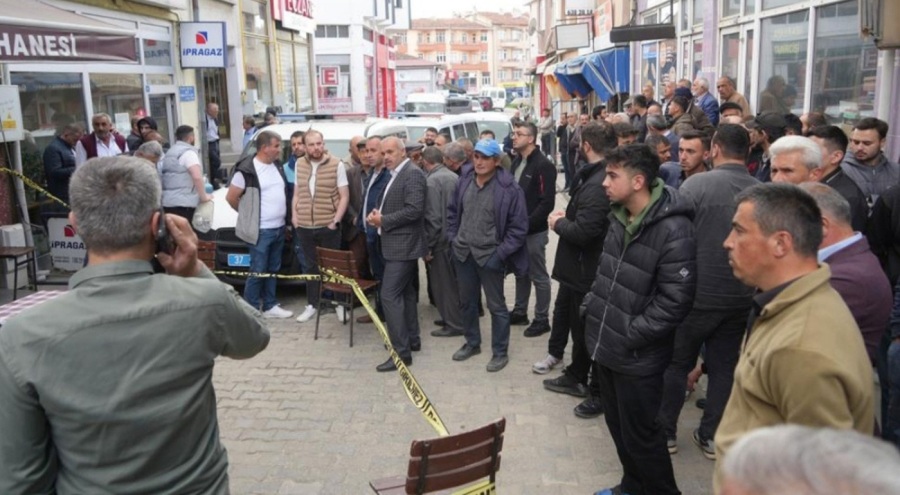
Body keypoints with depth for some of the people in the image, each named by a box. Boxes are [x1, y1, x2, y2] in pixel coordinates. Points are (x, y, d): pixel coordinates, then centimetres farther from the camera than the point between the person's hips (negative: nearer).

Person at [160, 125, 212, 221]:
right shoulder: (188, 152, -7)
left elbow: (162, 177, 28)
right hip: (182, 204, -9)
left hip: (166, 202, 9)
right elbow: (197, 177, -20)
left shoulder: (169, 152, 20)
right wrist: (204, 196, -9)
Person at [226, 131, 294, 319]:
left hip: (279, 228, 7)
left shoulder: (277, 167, 10)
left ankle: (270, 306, 25)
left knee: (273, 270, 14)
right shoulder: (246, 169, -14)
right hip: (261, 231, -7)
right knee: (258, 271, -1)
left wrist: (286, 218, 11)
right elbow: (231, 197, -8)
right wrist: (248, 215, 3)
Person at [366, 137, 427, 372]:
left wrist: (384, 220, -18)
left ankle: (401, 352, -8)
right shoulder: (396, 174, 14)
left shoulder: (413, 174, -16)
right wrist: (378, 215, 0)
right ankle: (412, 339, 28)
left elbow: (414, 210, -25)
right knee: (405, 292, 17)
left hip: (403, 245, -10)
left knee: (389, 295, -12)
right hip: (399, 244, 10)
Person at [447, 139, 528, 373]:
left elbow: (518, 227, -13)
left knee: (496, 305, 7)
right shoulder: (465, 180, 1)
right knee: (467, 301, 19)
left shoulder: (509, 188, -16)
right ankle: (472, 343, 38)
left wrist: (500, 254, -16)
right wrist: (453, 238, 6)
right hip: (463, 253, 6)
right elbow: (453, 211, 14)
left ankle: (500, 352, 21)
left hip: (489, 255, -6)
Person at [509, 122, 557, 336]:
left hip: (534, 231, -8)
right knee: (521, 272, 18)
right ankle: (520, 312, 30)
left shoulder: (543, 165, -15)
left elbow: (547, 202, -19)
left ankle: (542, 319, 13)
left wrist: (527, 224, -20)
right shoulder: (517, 162, 11)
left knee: (538, 276, 3)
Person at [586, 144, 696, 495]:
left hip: (637, 356, -8)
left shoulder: (674, 230, -21)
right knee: (618, 425, 22)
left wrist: (631, 334, -20)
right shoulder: (619, 217, 6)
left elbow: (675, 300, -22)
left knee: (640, 435, 6)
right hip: (605, 344, 8)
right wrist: (591, 305, 8)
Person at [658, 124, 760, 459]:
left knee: (676, 363, 12)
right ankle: (712, 436, 24)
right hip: (740, 297, 3)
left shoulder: (697, 184, -14)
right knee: (724, 367, 15)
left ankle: (666, 432, 21)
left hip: (698, 293, -3)